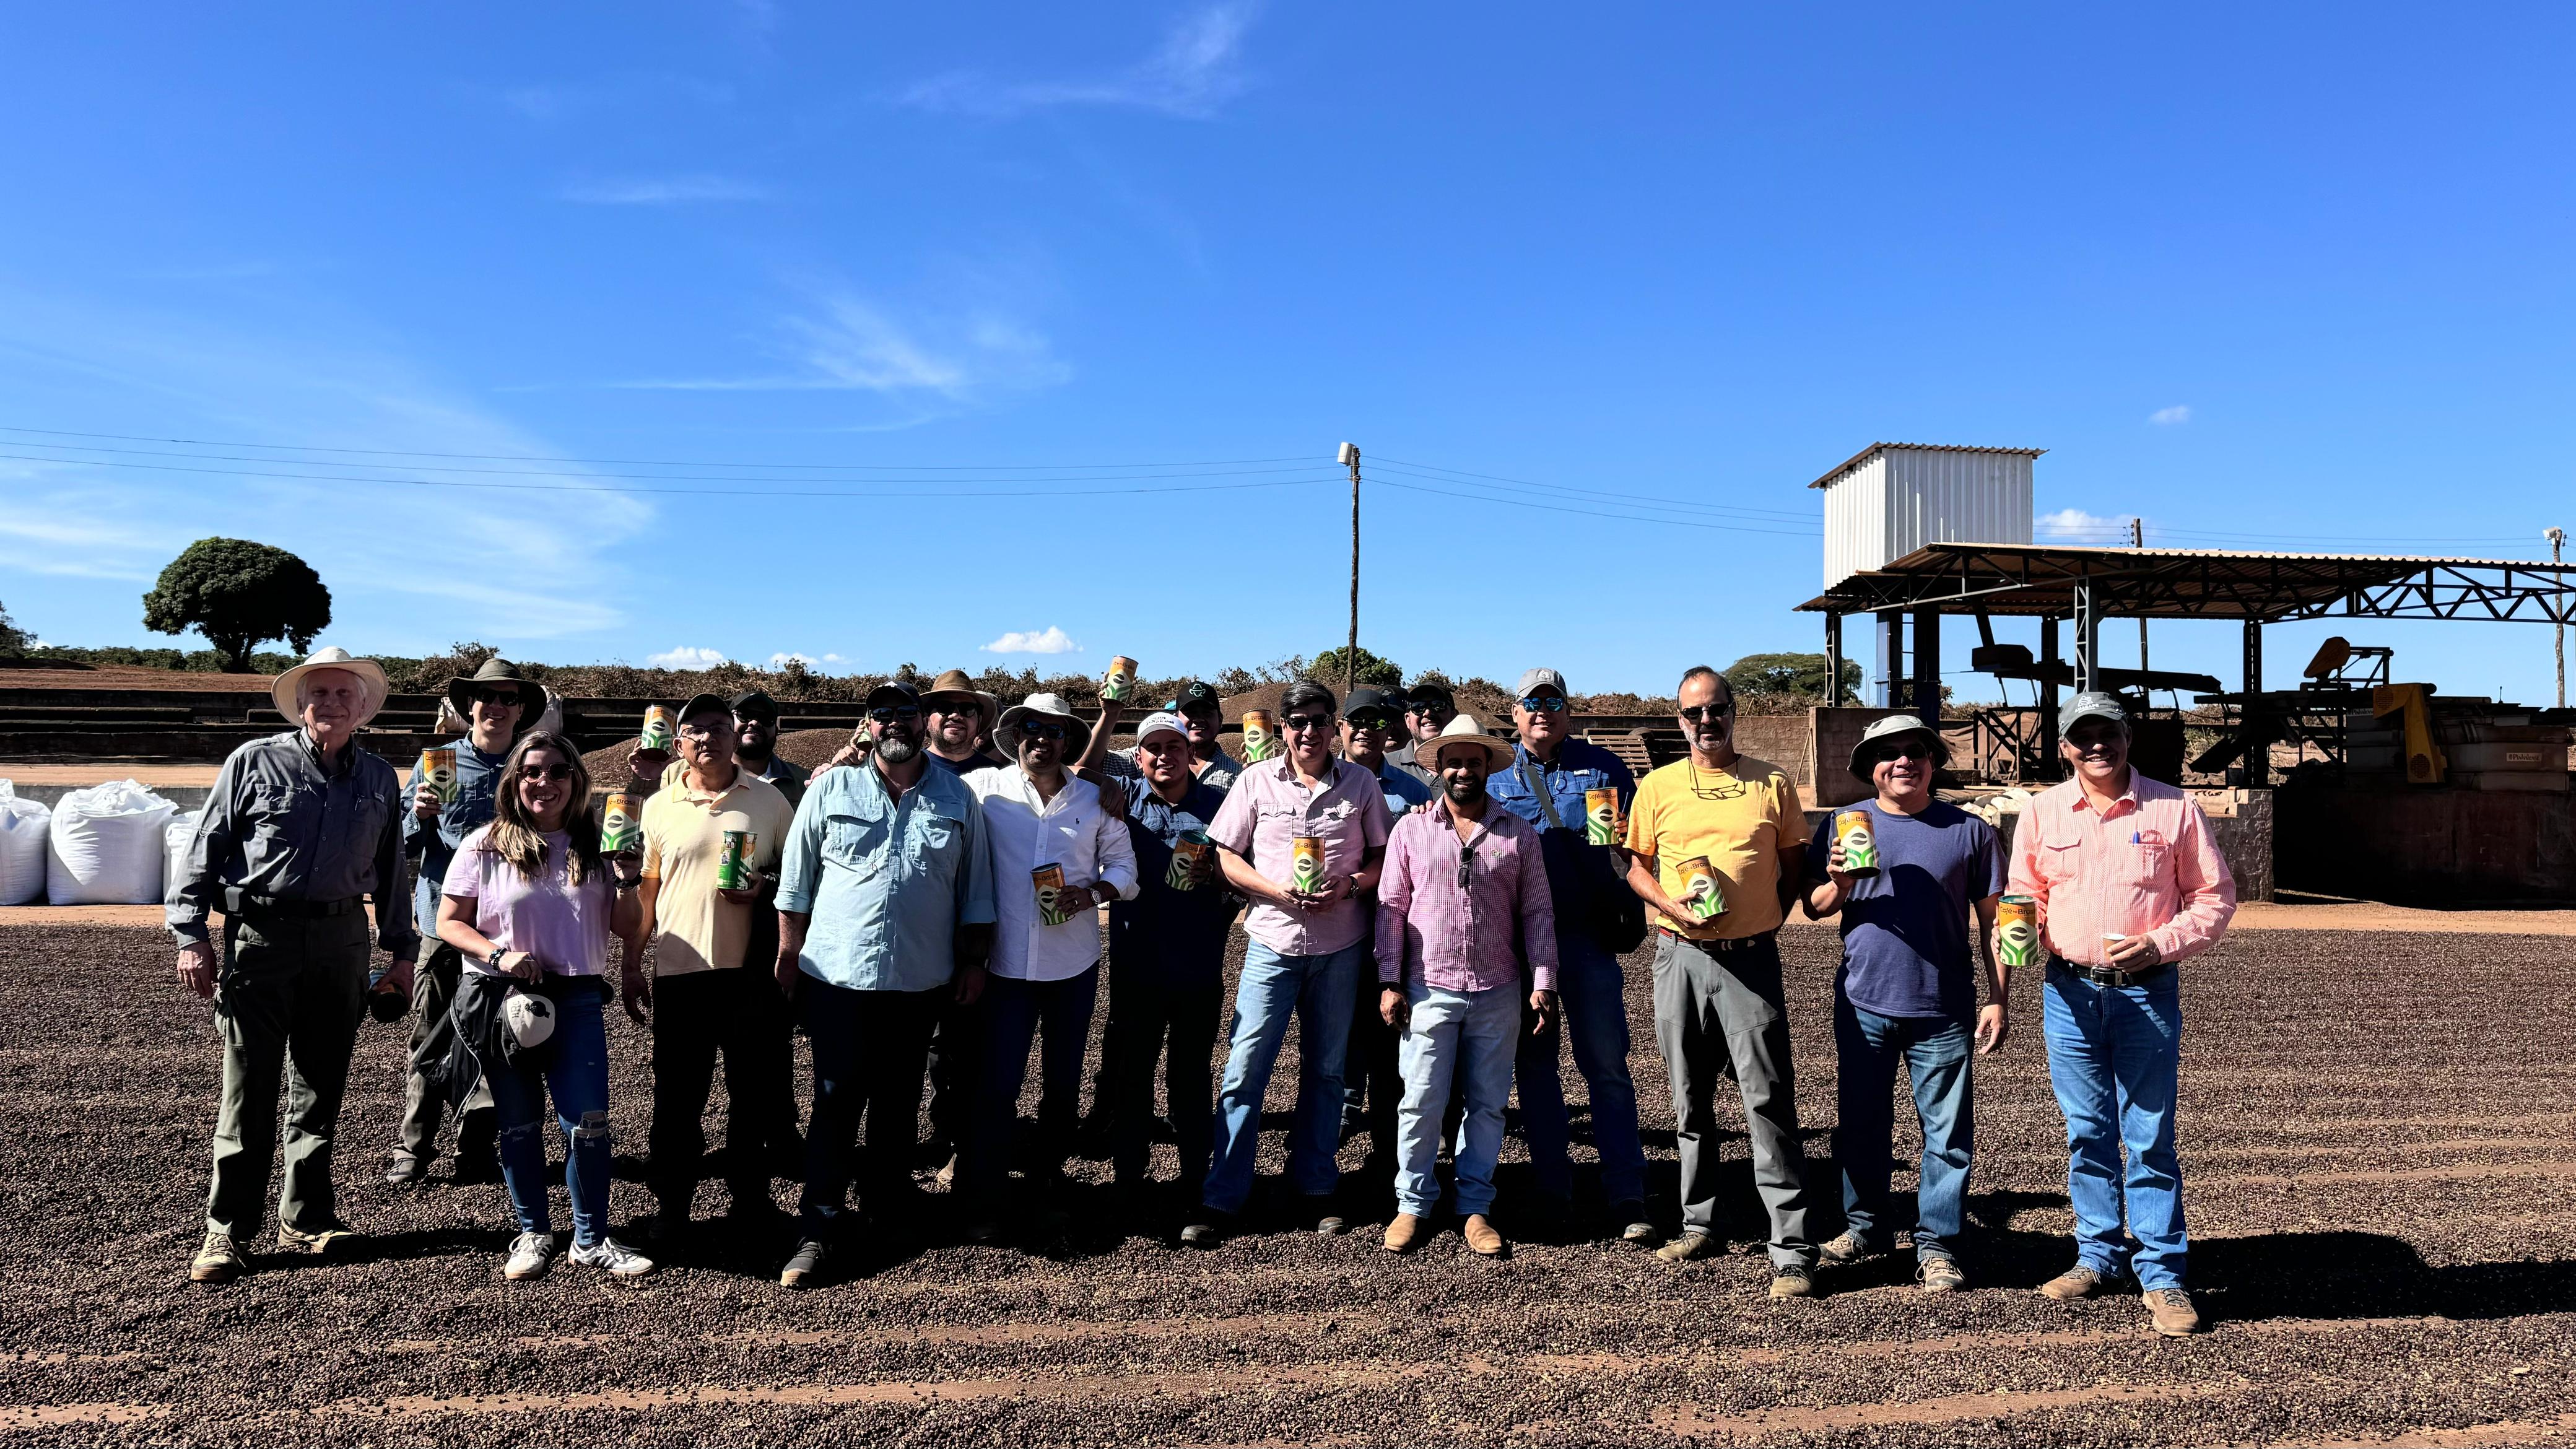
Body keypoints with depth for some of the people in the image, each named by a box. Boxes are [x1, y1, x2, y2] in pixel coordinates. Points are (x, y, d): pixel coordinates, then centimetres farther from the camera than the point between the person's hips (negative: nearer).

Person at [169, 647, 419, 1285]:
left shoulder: (380, 779, 12)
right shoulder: (255, 762, 2)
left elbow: (391, 871, 18)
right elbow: (205, 849, 1)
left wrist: (402, 949, 16)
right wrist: (191, 935, -5)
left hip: (342, 940, 3)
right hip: (261, 936, -3)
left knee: (320, 1088, 9)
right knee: (249, 1088, -2)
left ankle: (306, 1218, 20)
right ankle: (226, 1230, 8)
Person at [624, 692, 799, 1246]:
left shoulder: (768, 798, 3)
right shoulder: (659, 806, 7)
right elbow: (645, 890, 11)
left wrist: (765, 889, -12)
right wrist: (631, 966, 9)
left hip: (751, 968, -1)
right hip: (679, 971, 1)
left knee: (757, 1091, 7)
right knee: (677, 1095, 7)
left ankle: (751, 1195, 23)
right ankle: (671, 1201, 22)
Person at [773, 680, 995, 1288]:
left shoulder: (958, 796, 3)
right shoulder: (831, 790, -1)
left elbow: (975, 888, 7)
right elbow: (795, 882, 3)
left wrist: (974, 960, 6)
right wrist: (789, 959, 2)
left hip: (921, 981, 2)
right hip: (838, 976, -2)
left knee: (900, 1099, 15)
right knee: (837, 1100, 0)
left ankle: (889, 1199, 32)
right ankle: (820, 1229, 8)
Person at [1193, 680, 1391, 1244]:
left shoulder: (1360, 783, 3)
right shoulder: (1256, 780, 0)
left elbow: (1382, 855, 6)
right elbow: (1227, 857, 1)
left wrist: (1350, 885, -14)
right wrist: (1278, 889, -15)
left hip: (1339, 947, 2)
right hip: (1274, 942, -1)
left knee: (1325, 1070, 12)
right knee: (1246, 1068, -4)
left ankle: (1315, 1187, 26)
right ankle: (1220, 1198, 5)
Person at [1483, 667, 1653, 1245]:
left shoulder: (1602, 767, 6)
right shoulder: (1495, 776, 9)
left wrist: (1621, 840, -13)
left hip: (1589, 937, -1)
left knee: (1607, 1066, -1)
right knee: (1535, 1066, 9)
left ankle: (1627, 1199, 4)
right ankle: (1552, 1190, 21)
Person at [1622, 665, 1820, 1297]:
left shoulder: (1772, 784, 4)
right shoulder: (1658, 786, 6)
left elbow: (1796, 860, 13)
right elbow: (1636, 864, 10)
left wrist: (1774, 911, -1)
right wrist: (1670, 905, -8)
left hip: (1750, 958, -2)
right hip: (1679, 955, 2)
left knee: (1768, 1102, -5)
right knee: (1690, 1100, 12)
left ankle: (1792, 1251, 2)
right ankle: (1700, 1226, 27)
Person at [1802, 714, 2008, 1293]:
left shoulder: (1968, 831, 3)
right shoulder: (1841, 825, 5)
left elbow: (1992, 919, 6)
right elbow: (1815, 908, 7)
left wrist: (1999, 998, 2)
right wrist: (1838, 884, -14)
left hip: (1944, 1010, -1)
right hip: (1863, 1005, 1)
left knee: (1948, 1135, 4)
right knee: (1859, 1125, 11)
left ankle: (1936, 1245, 17)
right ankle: (1864, 1226, 28)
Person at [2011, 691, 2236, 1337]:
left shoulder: (2173, 809, -1)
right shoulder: (2042, 811, 4)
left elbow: (2216, 896, 3)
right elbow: (2024, 895, 12)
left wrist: (2160, 944, -12)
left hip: (2148, 991, -2)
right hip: (2070, 992, 2)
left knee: (2150, 1137, 1)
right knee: (2087, 1133, 11)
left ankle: (2162, 1274, 12)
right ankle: (2098, 1256, 24)